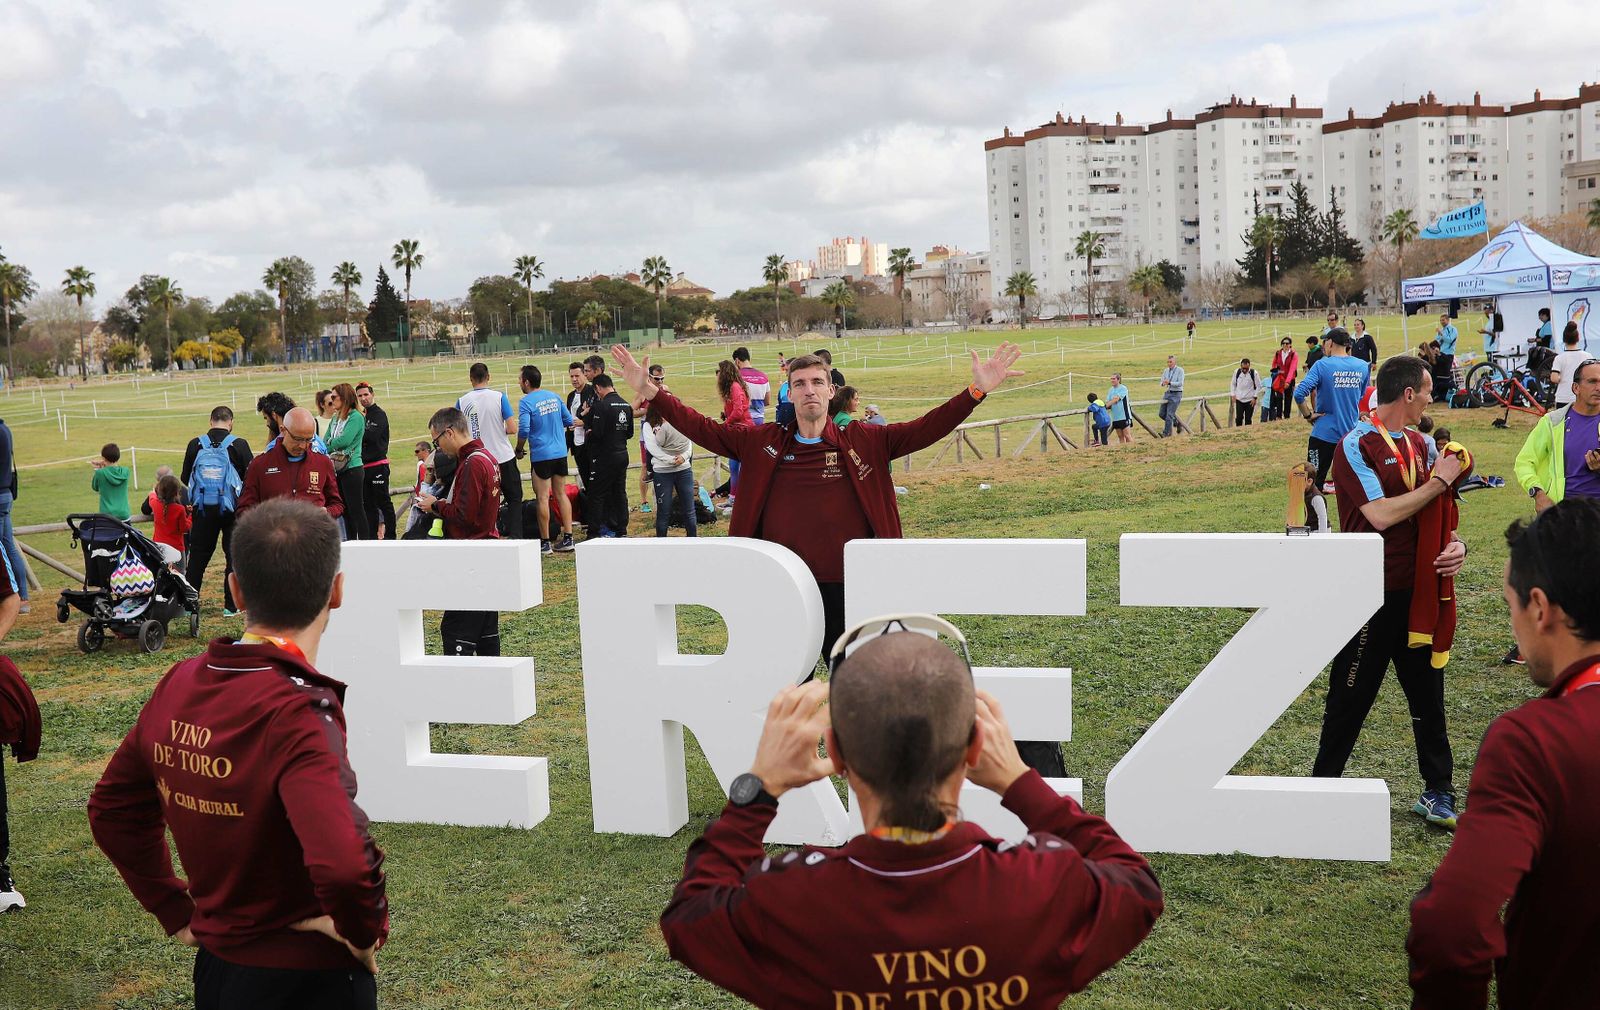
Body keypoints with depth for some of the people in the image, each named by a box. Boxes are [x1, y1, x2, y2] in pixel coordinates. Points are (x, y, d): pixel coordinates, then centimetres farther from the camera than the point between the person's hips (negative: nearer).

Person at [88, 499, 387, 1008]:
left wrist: (178, 913, 12)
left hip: (213, 966, 7)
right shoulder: (298, 713, -26)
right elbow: (343, 864, -39)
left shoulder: (179, 684, -4)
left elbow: (112, 811, 10)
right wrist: (365, 932, -20)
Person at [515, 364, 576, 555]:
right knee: (561, 495, 11)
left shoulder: (526, 402, -11)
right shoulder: (554, 396, 8)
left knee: (542, 498, 0)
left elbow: (524, 430, -19)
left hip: (541, 455, -6)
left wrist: (519, 450, -3)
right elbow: (569, 421, 12)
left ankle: (545, 542, 4)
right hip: (561, 453, 6)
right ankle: (567, 538, 11)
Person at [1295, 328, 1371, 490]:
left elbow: (1299, 393, -22)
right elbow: (1361, 396, 15)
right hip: (1351, 433, 4)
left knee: (1315, 482, 4)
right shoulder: (1363, 367, 1)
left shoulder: (1322, 365, -12)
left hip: (1324, 433, -4)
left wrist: (1308, 415, -9)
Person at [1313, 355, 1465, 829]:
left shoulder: (1418, 443, 10)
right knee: (1351, 697, 5)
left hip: (1418, 589, 7)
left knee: (1428, 694, 14)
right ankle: (1323, 786, 20)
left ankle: (1437, 794, 25)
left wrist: (1455, 544, -4)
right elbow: (1381, 515, -22)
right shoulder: (1357, 446, -13)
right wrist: (1439, 481, -13)